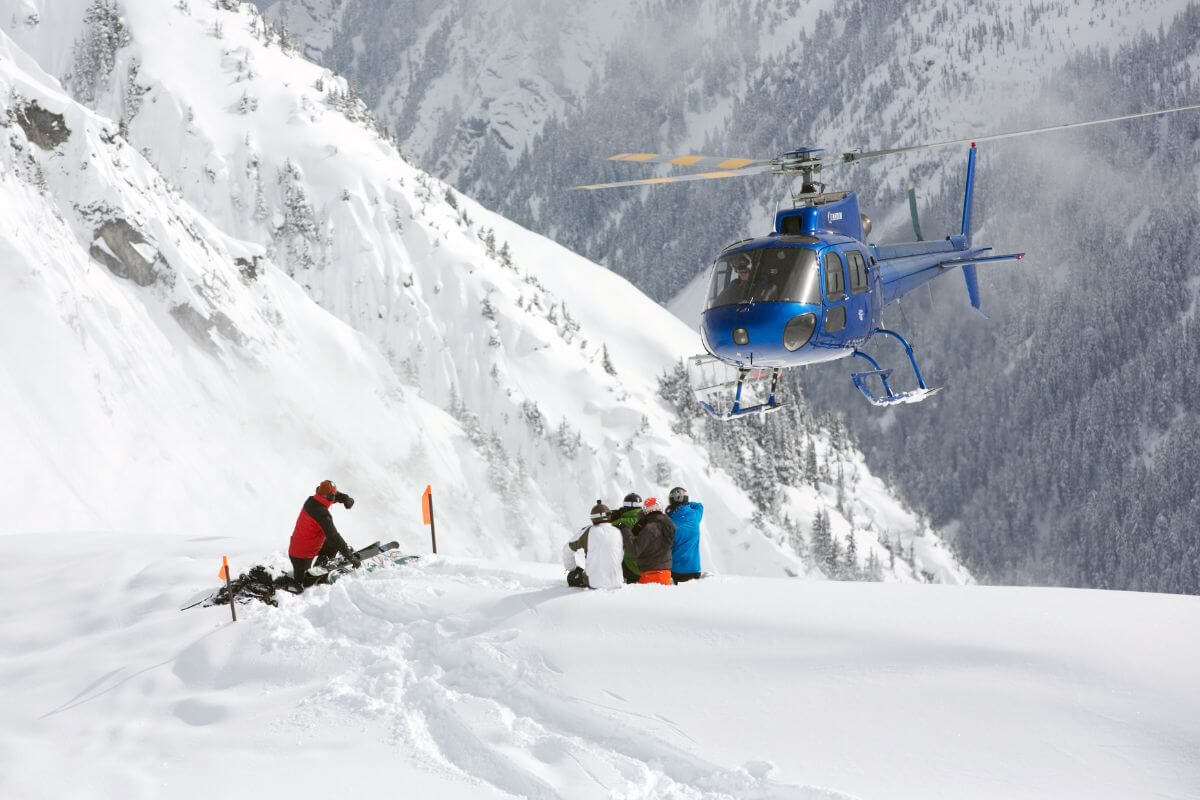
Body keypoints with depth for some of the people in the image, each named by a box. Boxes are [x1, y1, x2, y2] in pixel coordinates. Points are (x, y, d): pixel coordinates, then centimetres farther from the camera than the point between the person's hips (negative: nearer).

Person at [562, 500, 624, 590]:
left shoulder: (588, 531, -3)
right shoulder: (618, 533, 2)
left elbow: (567, 549, 8)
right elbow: (621, 558, 13)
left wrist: (572, 568, 25)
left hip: (594, 583, -3)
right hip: (616, 582, 3)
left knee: (571, 577, 22)